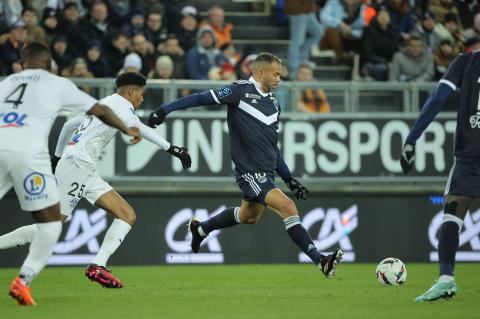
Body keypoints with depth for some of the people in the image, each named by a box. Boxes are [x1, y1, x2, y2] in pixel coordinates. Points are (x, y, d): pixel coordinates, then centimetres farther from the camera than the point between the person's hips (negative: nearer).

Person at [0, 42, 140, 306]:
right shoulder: (57, 85, 18)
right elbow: (100, 111, 25)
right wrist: (127, 129, 40)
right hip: (27, 153, -3)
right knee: (50, 222, 10)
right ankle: (23, 281, -3)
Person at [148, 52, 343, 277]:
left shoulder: (273, 103, 14)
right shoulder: (240, 91, -9)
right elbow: (202, 99, -7)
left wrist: (289, 178, 19)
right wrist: (164, 110, -12)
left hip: (267, 172, 9)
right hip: (250, 172, -9)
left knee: (249, 216, 25)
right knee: (288, 207, -19)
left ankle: (200, 229, 47)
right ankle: (320, 261, -19)